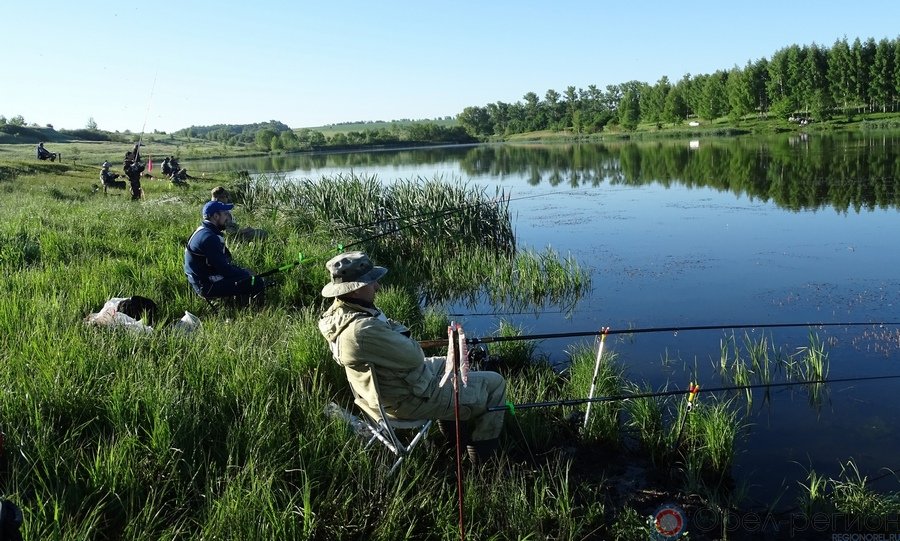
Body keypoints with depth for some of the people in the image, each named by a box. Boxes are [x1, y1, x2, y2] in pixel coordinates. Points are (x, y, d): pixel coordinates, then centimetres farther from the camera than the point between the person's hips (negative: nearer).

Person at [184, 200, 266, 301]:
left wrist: (244, 272, 7)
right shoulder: (208, 237, -22)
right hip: (208, 286, -11)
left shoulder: (204, 231, 11)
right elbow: (223, 269, -22)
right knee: (257, 284, -18)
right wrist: (247, 274, -9)